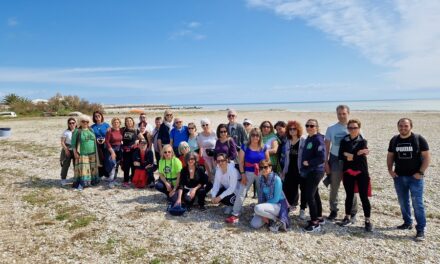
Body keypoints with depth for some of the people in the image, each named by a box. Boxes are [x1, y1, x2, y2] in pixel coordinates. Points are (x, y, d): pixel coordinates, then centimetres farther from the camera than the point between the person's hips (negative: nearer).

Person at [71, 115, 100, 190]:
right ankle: (81, 184, -3)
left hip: (92, 154, 5)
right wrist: (75, 152, -11)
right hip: (82, 154, -4)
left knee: (92, 168, 8)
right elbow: (73, 143, -4)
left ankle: (92, 181, 19)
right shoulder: (77, 131, -3)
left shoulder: (91, 130, 11)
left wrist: (96, 151, 11)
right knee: (82, 169, -6)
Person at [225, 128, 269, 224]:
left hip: (261, 173, 2)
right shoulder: (245, 147, -5)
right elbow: (241, 162, -4)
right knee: (241, 193, -7)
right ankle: (235, 215, -2)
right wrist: (242, 174, -10)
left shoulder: (264, 148, 0)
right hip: (248, 173, -2)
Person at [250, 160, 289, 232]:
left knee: (257, 208, -30)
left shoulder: (276, 179, -19)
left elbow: (276, 199, -18)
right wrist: (263, 215, -9)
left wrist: (262, 205, -12)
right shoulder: (261, 179, 0)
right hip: (268, 204, 6)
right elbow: (261, 196, 0)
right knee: (254, 224, -10)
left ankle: (276, 220, -9)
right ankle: (271, 217, 12)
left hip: (279, 205, -6)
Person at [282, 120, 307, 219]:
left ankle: (302, 209, 22)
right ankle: (293, 205, 31)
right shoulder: (288, 142, 12)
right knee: (286, 188, 6)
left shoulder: (304, 140, -7)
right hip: (291, 171, 5)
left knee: (304, 189, 5)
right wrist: (284, 171, 15)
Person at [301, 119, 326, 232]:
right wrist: (303, 167, 12)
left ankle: (315, 222, 2)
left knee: (309, 195, -8)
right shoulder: (308, 139, 12)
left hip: (315, 172, -9)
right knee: (315, 194, 17)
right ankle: (319, 217, 30)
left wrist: (308, 162, -17)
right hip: (309, 172, 9)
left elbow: (322, 158, -22)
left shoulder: (318, 140, -15)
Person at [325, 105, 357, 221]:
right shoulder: (331, 129, 3)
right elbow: (327, 146, 5)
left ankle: (353, 213, 19)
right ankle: (333, 211, 21)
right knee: (334, 188, 8)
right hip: (335, 160, 1)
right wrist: (326, 162, 0)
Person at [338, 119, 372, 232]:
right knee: (349, 196, 11)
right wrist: (356, 154, -16)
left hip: (361, 173, -2)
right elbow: (341, 156, -7)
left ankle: (367, 221, 12)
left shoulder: (363, 141, -2)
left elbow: (362, 158, -14)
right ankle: (347, 218, 24)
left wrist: (349, 155, -10)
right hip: (348, 172, 2)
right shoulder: (344, 141, 4)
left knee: (364, 197, 1)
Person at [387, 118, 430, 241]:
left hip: (415, 177, -4)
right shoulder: (394, 140, 6)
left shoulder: (419, 139, -6)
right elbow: (390, 156, 14)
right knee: (403, 202, 14)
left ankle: (421, 230, 1)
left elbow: (427, 157, -6)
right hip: (399, 177, 4)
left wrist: (421, 172, -12)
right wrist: (390, 169, 2)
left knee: (417, 203, -6)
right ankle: (407, 222, 30)